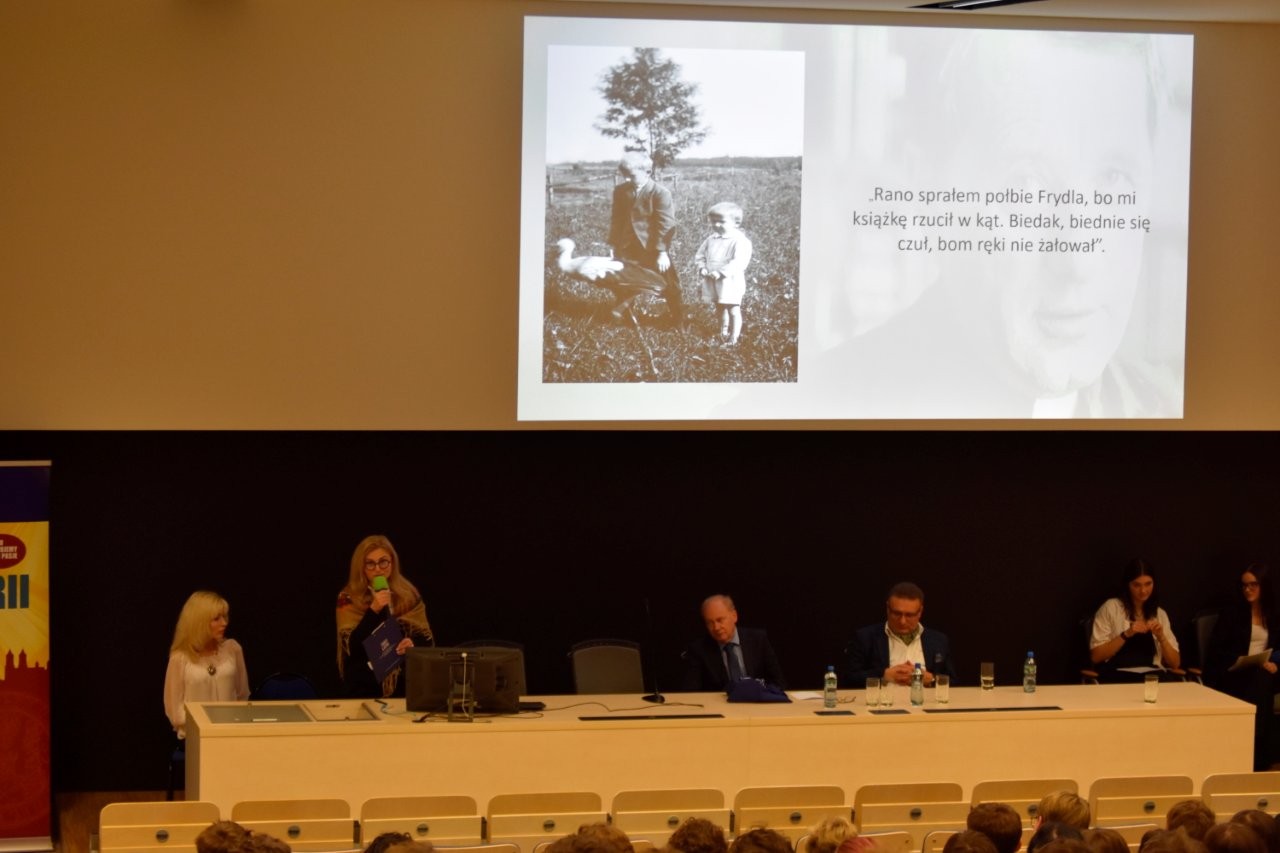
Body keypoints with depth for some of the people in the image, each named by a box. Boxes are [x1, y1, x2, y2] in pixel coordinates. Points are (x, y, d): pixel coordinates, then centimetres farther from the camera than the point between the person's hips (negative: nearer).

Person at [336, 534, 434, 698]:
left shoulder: (409, 595, 7)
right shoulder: (349, 598, -1)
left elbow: (426, 640, 7)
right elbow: (352, 647, -11)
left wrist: (413, 644, -14)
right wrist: (374, 610, -18)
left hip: (405, 681, 2)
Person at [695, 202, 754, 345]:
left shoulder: (740, 241, -15)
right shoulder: (711, 240, 7)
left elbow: (738, 263, -24)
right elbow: (700, 255, 13)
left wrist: (720, 273, -28)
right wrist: (702, 268, -8)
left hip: (731, 282, -7)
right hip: (712, 282, 7)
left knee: (733, 310, -1)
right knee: (720, 308, 19)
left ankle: (734, 336, 7)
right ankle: (723, 332, 33)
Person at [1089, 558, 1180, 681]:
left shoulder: (1160, 614, 18)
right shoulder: (1111, 608, 6)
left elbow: (1175, 664, 13)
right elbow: (1095, 656, -2)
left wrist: (1161, 637, -3)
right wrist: (1126, 634, -11)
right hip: (1118, 676, -4)